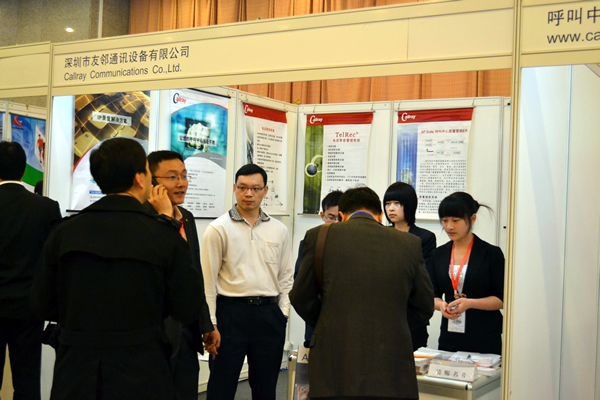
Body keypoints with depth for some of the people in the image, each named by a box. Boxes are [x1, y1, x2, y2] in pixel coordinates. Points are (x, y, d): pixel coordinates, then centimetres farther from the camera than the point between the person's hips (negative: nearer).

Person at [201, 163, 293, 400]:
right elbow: (207, 280, -3)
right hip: (231, 311, -3)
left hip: (269, 313, 4)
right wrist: (210, 324, -8)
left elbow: (286, 277, 12)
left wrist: (282, 314, 4)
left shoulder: (279, 231, 9)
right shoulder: (218, 229, -2)